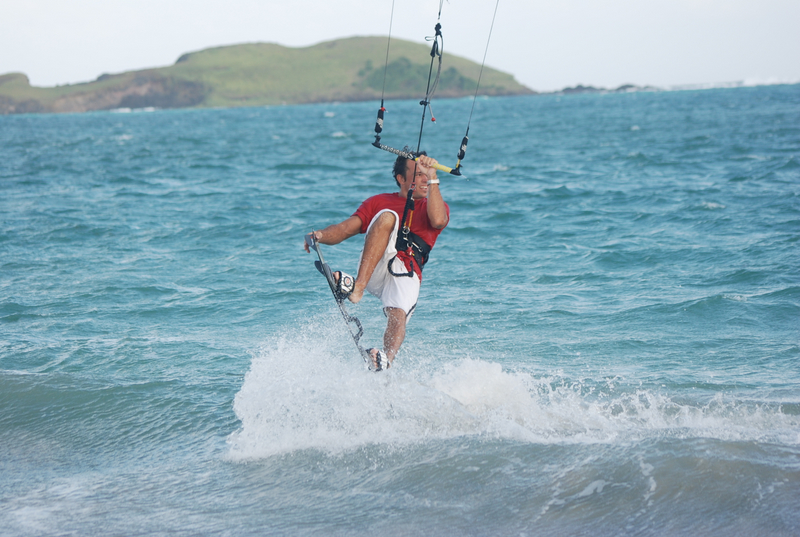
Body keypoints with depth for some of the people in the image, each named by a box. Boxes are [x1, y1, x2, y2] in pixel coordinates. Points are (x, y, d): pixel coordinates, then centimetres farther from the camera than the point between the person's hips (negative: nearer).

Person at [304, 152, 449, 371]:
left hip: (406, 274, 0)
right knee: (387, 217, -25)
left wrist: (433, 179, -9)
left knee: (398, 315, -31)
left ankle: (385, 361, -59)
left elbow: (438, 220, -7)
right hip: (374, 268, 1)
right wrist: (321, 235, -10)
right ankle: (358, 287, -41)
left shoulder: (435, 205, 20)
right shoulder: (380, 202, 24)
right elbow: (345, 229, 12)